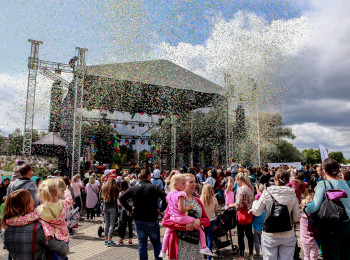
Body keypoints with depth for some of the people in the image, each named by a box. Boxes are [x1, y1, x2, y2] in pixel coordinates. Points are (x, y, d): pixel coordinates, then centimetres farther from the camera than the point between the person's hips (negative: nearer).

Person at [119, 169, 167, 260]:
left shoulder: (133, 188, -1)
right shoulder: (154, 187, -12)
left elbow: (121, 198, -2)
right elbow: (166, 197, -23)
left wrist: (129, 208, 2)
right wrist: (161, 209, -11)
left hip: (138, 221, 3)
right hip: (151, 221, -3)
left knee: (142, 244, 14)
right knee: (156, 243, 14)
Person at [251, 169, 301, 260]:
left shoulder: (267, 193, -10)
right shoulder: (292, 195, -6)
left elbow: (256, 212, -2)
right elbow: (296, 218, -1)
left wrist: (255, 202, 17)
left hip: (270, 236, -1)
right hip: (288, 236, 1)